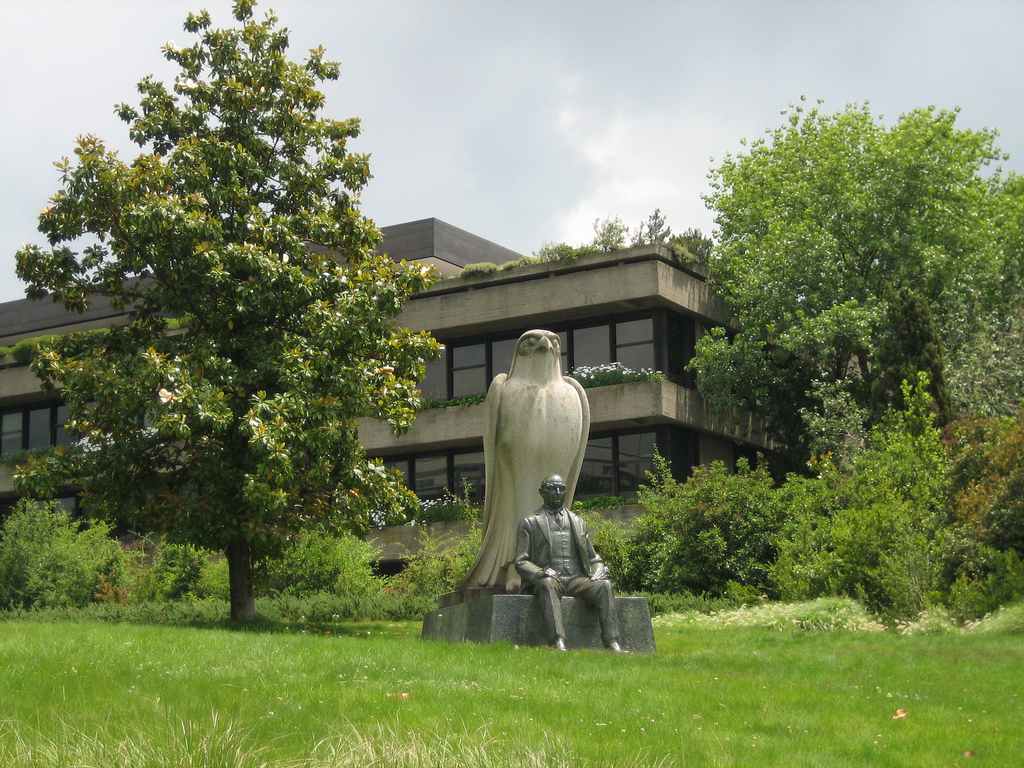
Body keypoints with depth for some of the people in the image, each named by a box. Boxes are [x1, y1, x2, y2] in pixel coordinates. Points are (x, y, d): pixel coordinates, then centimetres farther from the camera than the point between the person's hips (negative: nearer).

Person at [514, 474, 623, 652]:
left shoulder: (578, 523, 25)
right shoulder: (530, 523, 14)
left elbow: (593, 558, 26)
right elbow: (521, 562, 6)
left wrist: (599, 570, 1)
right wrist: (541, 573, -15)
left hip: (577, 580, 3)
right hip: (549, 578, -3)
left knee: (604, 585, -27)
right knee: (548, 584, -39)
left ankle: (612, 643, -35)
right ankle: (558, 643, -52)